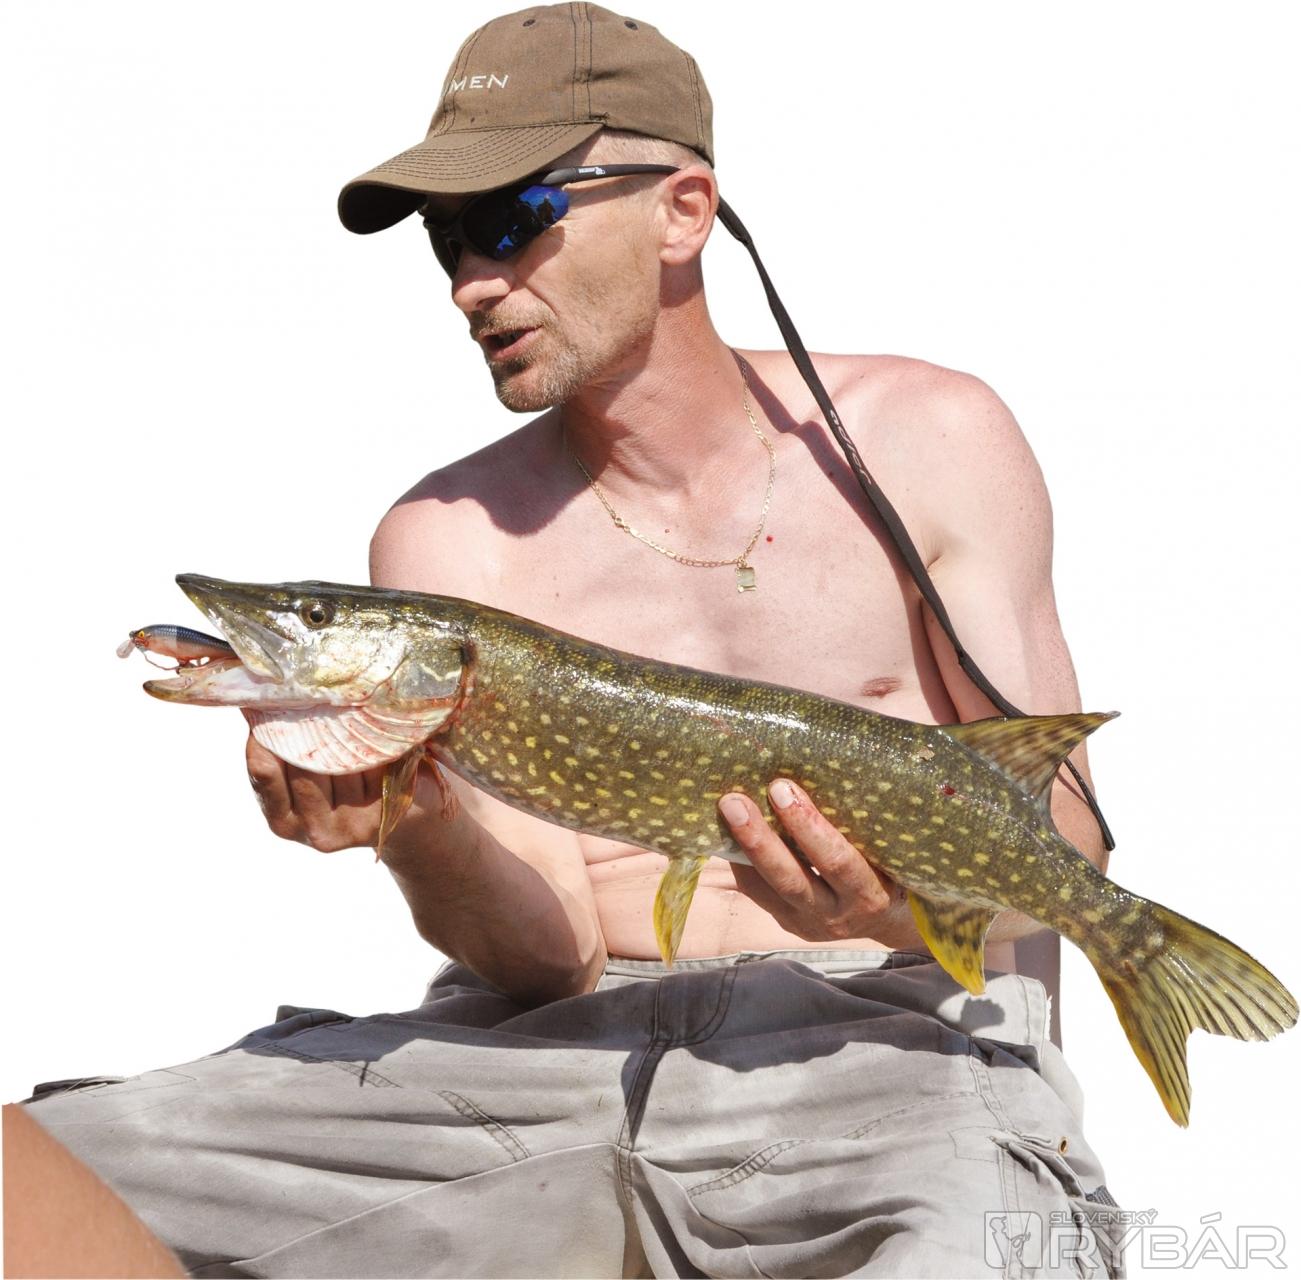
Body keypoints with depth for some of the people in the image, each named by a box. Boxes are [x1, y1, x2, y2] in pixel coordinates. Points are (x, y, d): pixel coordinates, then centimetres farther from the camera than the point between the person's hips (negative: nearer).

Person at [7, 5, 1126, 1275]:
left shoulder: (929, 442, 5)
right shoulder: (448, 540, 7)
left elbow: (1065, 838, 3)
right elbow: (546, 954, -1)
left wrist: (905, 889, -19)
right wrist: (418, 825, -23)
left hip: (895, 1034, -1)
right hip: (567, 1044, 2)